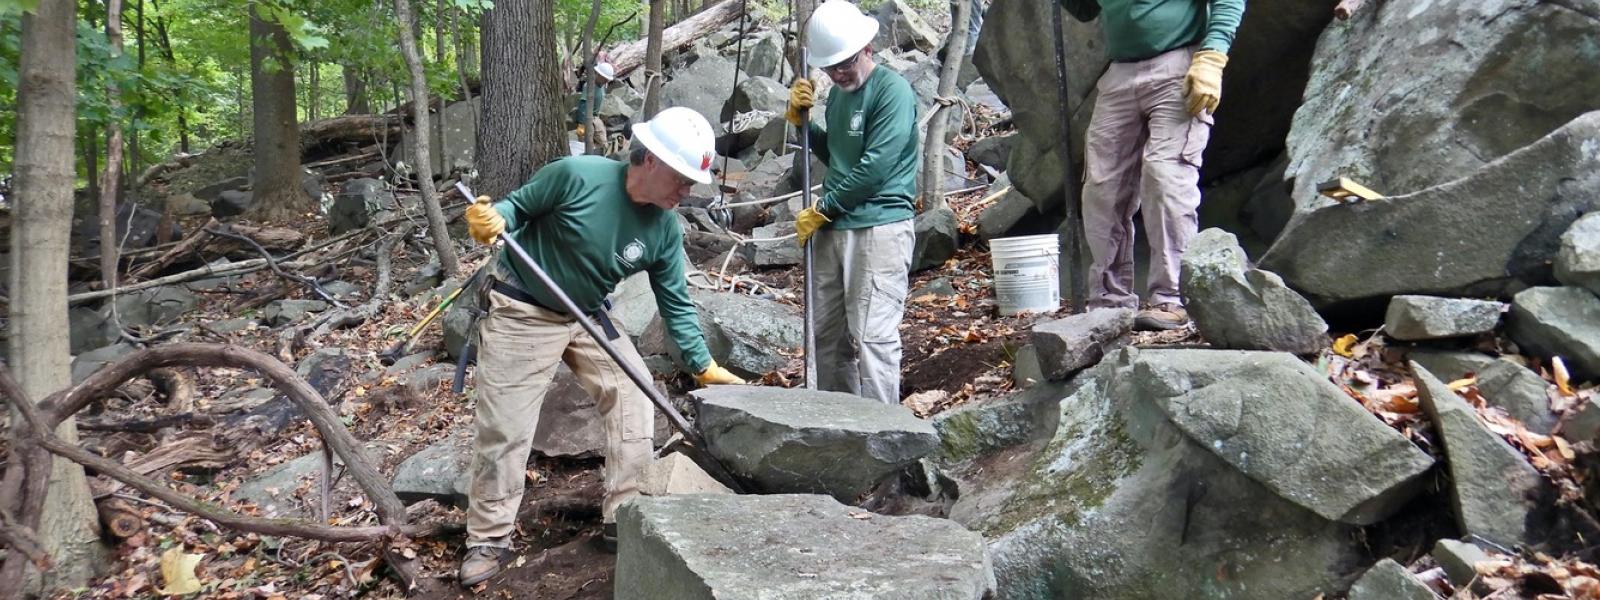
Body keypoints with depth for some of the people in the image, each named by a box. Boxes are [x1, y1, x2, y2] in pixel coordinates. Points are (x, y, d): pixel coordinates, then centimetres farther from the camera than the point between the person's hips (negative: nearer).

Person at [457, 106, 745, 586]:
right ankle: (489, 539, 14)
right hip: (522, 312, -5)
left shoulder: (665, 231, -9)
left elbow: (676, 305, -1)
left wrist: (704, 367, -3)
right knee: (502, 428, -2)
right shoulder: (576, 176, -24)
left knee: (634, 399, -3)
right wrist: (492, 219, -34)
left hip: (589, 318, 5)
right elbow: (519, 206, -11)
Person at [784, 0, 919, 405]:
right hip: (833, 229, 8)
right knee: (827, 333, 12)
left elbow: (875, 167, -16)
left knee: (872, 336, -11)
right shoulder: (838, 94, 16)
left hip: (880, 227, -8)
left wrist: (821, 210, -9)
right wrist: (800, 120, 11)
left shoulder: (892, 90, -10)